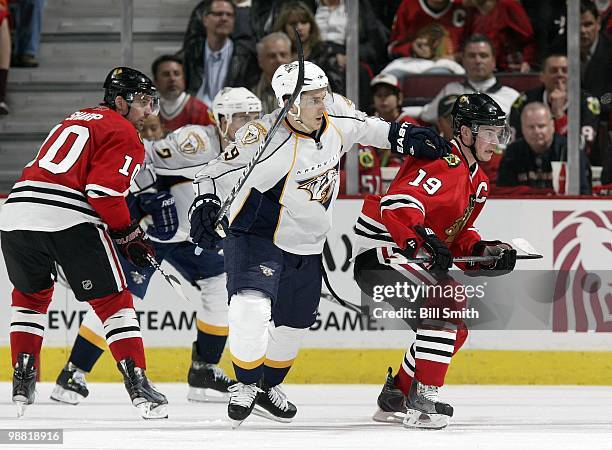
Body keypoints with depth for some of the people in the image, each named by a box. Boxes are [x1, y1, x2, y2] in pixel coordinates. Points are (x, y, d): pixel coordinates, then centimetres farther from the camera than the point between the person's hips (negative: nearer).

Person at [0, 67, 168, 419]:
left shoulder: (75, 121, 31)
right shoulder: (123, 133, 5)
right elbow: (105, 191, -8)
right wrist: (128, 234, 2)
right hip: (70, 220, -6)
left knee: (31, 294, 28)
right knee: (113, 299, 4)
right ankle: (137, 383, -3)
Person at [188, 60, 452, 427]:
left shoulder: (335, 117, -9)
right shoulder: (266, 139, -28)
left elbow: (362, 127, 14)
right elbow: (220, 174, -25)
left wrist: (403, 136, 11)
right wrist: (206, 205, -41)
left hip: (307, 246, 7)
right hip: (257, 236, -7)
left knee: (294, 324, 19)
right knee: (252, 310, -26)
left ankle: (269, 389, 42)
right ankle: (245, 385, -3)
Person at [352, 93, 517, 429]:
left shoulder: (477, 183, 14)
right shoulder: (443, 163, -20)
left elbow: (455, 234, 20)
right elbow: (397, 204, -34)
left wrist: (483, 250, 2)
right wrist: (423, 242, -46)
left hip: (411, 259, 11)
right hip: (380, 252, -11)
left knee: (454, 326, 15)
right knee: (447, 300, -27)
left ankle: (396, 398, 26)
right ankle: (424, 400, -27)